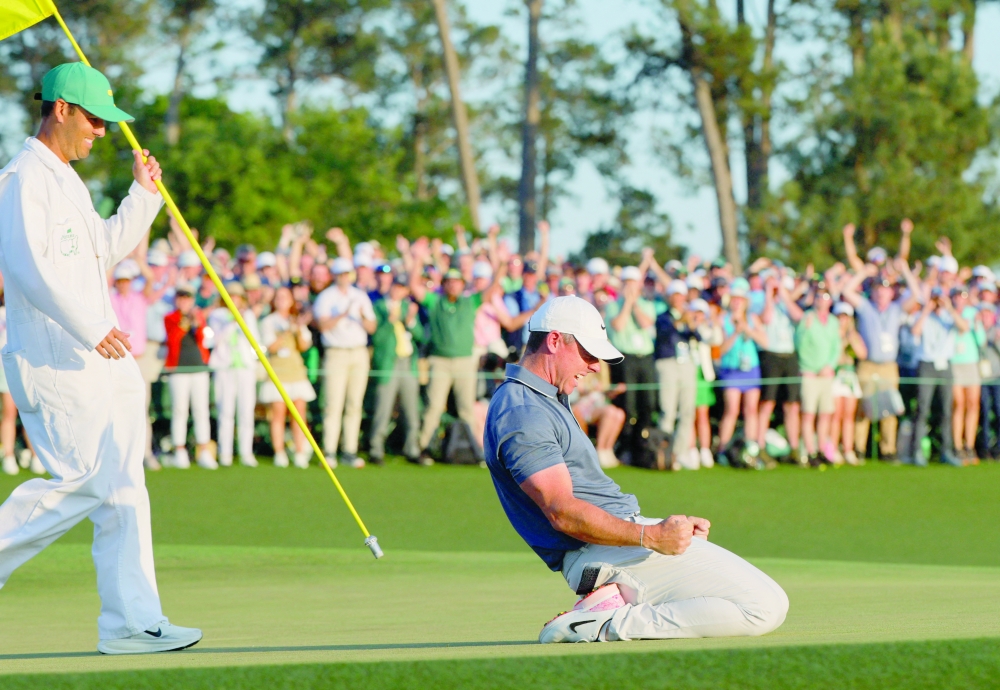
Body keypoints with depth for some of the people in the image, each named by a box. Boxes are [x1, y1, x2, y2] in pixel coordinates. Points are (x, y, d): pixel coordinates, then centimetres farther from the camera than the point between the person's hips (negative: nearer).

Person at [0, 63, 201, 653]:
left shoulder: (69, 182, 21)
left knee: (120, 488, 3)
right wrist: (91, 328, -26)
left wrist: (144, 195, 21)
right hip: (50, 355, -10)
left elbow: (105, 249, 32)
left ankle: (132, 623, 1)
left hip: (100, 358, 10)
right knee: (83, 481, -14)